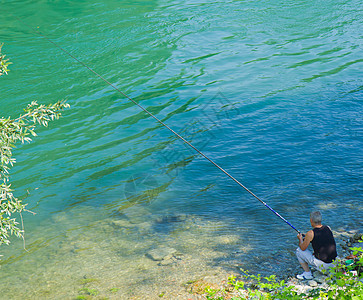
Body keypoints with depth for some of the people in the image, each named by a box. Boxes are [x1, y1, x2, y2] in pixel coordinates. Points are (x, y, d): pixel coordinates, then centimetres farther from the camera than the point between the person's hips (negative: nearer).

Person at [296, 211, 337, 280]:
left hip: (322, 264, -6)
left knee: (299, 251, 9)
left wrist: (300, 239, 17)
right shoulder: (328, 228, 3)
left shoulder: (310, 233, -14)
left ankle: (307, 274, 14)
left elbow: (303, 248, -2)